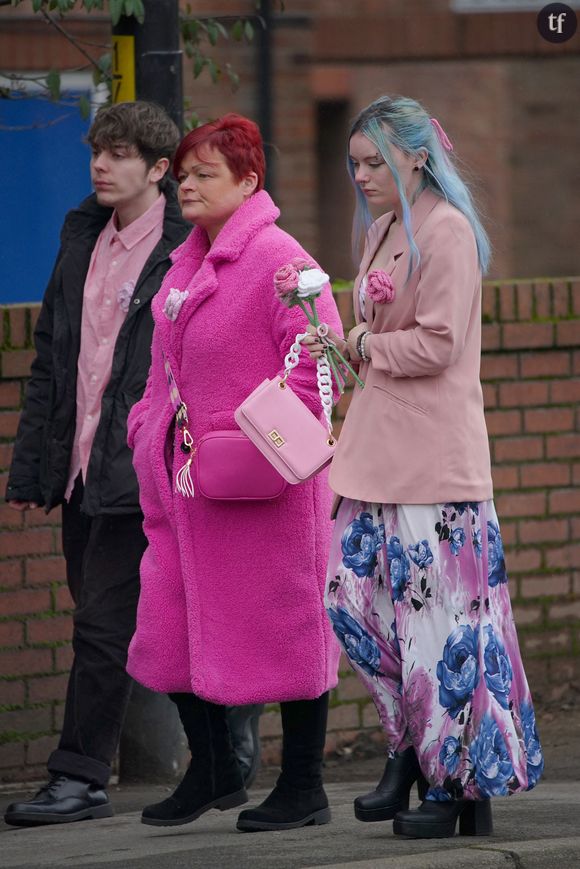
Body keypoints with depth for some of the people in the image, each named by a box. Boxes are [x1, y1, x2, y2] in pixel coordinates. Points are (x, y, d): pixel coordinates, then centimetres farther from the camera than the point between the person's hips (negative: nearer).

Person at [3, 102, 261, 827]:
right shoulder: (82, 239, 14)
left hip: (139, 470, -8)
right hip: (82, 467, 8)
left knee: (104, 624, -8)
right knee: (101, 625, 11)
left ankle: (79, 779, -4)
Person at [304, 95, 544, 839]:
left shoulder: (446, 230, -10)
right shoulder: (383, 231, 17)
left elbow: (436, 344, -16)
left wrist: (360, 347, -5)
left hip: (431, 457, -9)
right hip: (378, 455, 9)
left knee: (434, 612, -6)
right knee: (351, 595, 4)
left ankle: (459, 783, 1)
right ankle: (410, 749, 15)